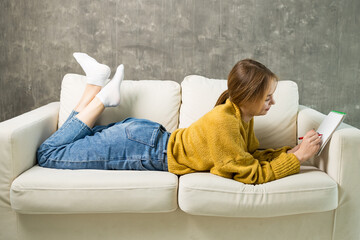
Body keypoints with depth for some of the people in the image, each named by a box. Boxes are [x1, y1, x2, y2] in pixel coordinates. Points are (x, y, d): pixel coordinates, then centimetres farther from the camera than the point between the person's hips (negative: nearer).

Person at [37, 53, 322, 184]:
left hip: (151, 134, 8)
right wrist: (298, 157, -20)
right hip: (142, 146, -8)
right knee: (48, 154, 3)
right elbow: (251, 174, -26)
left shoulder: (242, 114, -4)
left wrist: (291, 149, -5)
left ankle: (99, 81, 19)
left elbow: (249, 156, 4)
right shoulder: (224, 124, -32)